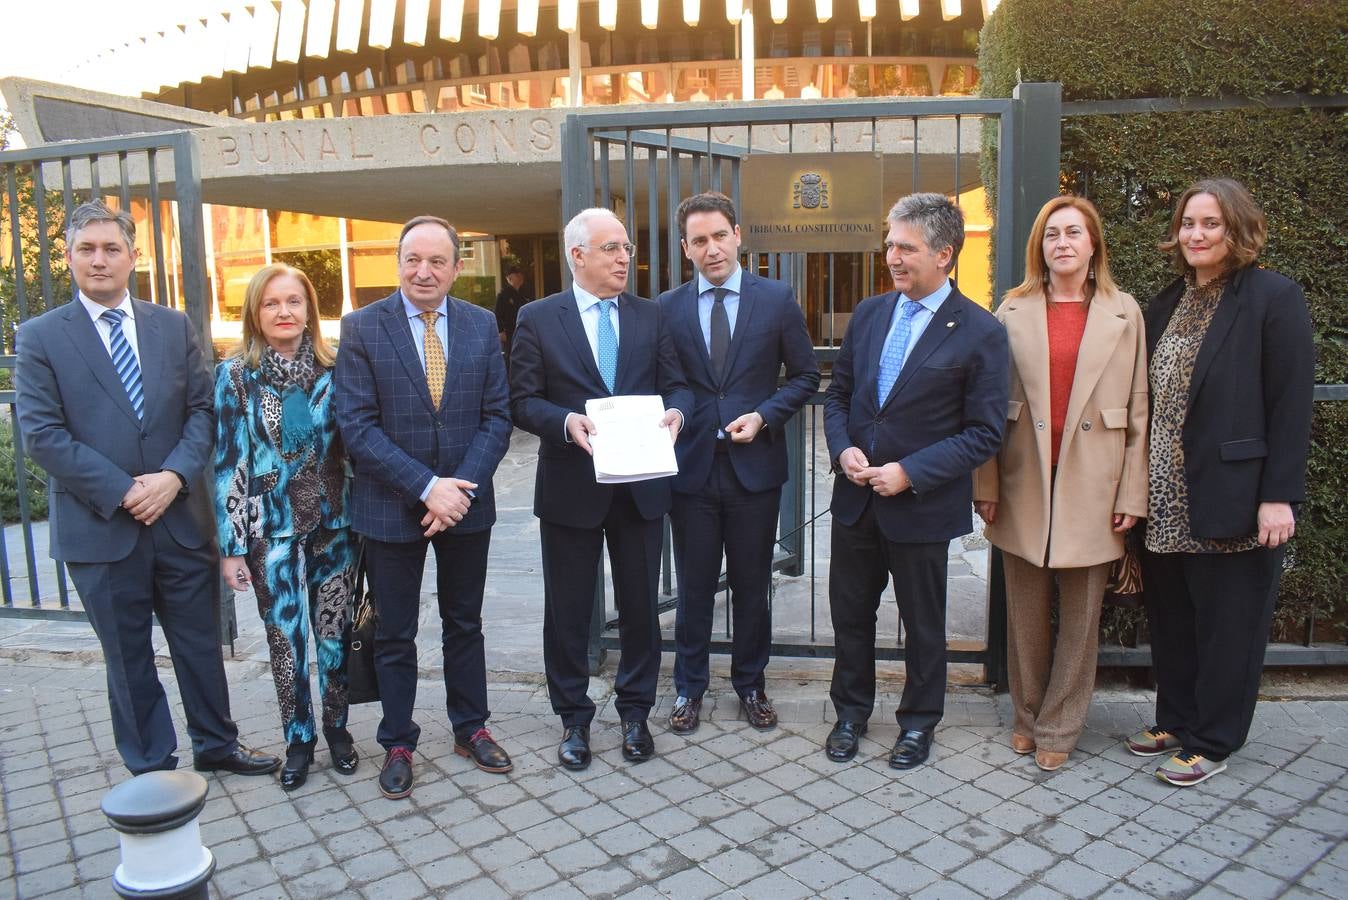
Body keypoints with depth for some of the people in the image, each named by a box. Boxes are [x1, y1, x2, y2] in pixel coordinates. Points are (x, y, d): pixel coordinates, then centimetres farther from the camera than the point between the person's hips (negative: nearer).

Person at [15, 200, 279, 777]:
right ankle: (152, 770, 27)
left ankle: (215, 745, 32)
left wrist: (174, 476, -13)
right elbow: (42, 435, -8)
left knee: (201, 644, 13)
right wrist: (122, 492, -15)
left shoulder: (174, 327, 6)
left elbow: (203, 409, 2)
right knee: (128, 659, 12)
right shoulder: (40, 337, -1)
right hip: (101, 528, -2)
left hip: (182, 518, 2)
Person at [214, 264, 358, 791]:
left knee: (334, 634, 10)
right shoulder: (236, 375, -4)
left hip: (333, 523, 2)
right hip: (271, 531, -1)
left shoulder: (331, 369, 1)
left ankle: (337, 729, 30)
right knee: (285, 640, 8)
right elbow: (228, 463, -5)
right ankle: (298, 740, 26)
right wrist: (231, 545, -6)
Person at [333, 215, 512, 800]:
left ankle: (470, 728, 34)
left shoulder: (481, 325, 1)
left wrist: (461, 488, -14)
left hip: (466, 504, 3)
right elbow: (357, 425, -13)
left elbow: (497, 417, -1)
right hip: (391, 508, -2)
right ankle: (398, 744, 28)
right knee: (395, 636, 11)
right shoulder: (361, 327, -7)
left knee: (465, 625, 17)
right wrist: (426, 487, -20)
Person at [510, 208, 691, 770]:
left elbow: (677, 386, 6)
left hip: (641, 486, 2)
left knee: (640, 606, 12)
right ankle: (574, 718, 28)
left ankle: (635, 712, 31)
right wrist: (566, 422, -23)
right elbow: (523, 402, -4)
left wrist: (675, 411, -17)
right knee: (568, 611, 10)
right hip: (570, 487, -2)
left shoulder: (650, 317, 6)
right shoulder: (538, 319, -2)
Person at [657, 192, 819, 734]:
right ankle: (689, 687, 28)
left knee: (752, 586, 12)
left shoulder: (777, 299, -1)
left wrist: (763, 416, -10)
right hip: (691, 466, 1)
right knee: (694, 586, 11)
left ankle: (750, 685, 31)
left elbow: (805, 376, 3)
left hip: (755, 466, 0)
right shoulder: (668, 308, 3)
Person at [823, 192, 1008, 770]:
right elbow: (837, 393, 11)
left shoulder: (980, 332, -11)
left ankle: (919, 721, 35)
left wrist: (909, 473, -19)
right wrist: (843, 449, -8)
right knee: (850, 612, 16)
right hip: (855, 498, 5)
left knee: (923, 623, 14)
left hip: (922, 504, -4)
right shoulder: (868, 314, 5)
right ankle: (851, 711, 36)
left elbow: (985, 433, -12)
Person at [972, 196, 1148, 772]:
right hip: (1024, 483, 1)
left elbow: (1138, 409, 3)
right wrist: (986, 485, -2)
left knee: (1080, 614, 7)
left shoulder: (1123, 313, 3)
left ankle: (1058, 728, 23)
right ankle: (1028, 715, 29)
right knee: (1026, 612, 10)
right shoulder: (1013, 310, 3)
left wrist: (1132, 493, -2)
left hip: (1091, 485, 0)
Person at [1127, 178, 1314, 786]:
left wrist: (1279, 496, -16)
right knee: (1170, 618, 15)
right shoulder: (1167, 304, 12)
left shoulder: (1274, 298, -7)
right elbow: (1151, 400, 11)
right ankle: (1175, 720, 32)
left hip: (1233, 497, -6)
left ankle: (1211, 742, 21)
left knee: (1228, 623, 7)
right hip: (1166, 501, 6)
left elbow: (1292, 405, -11)